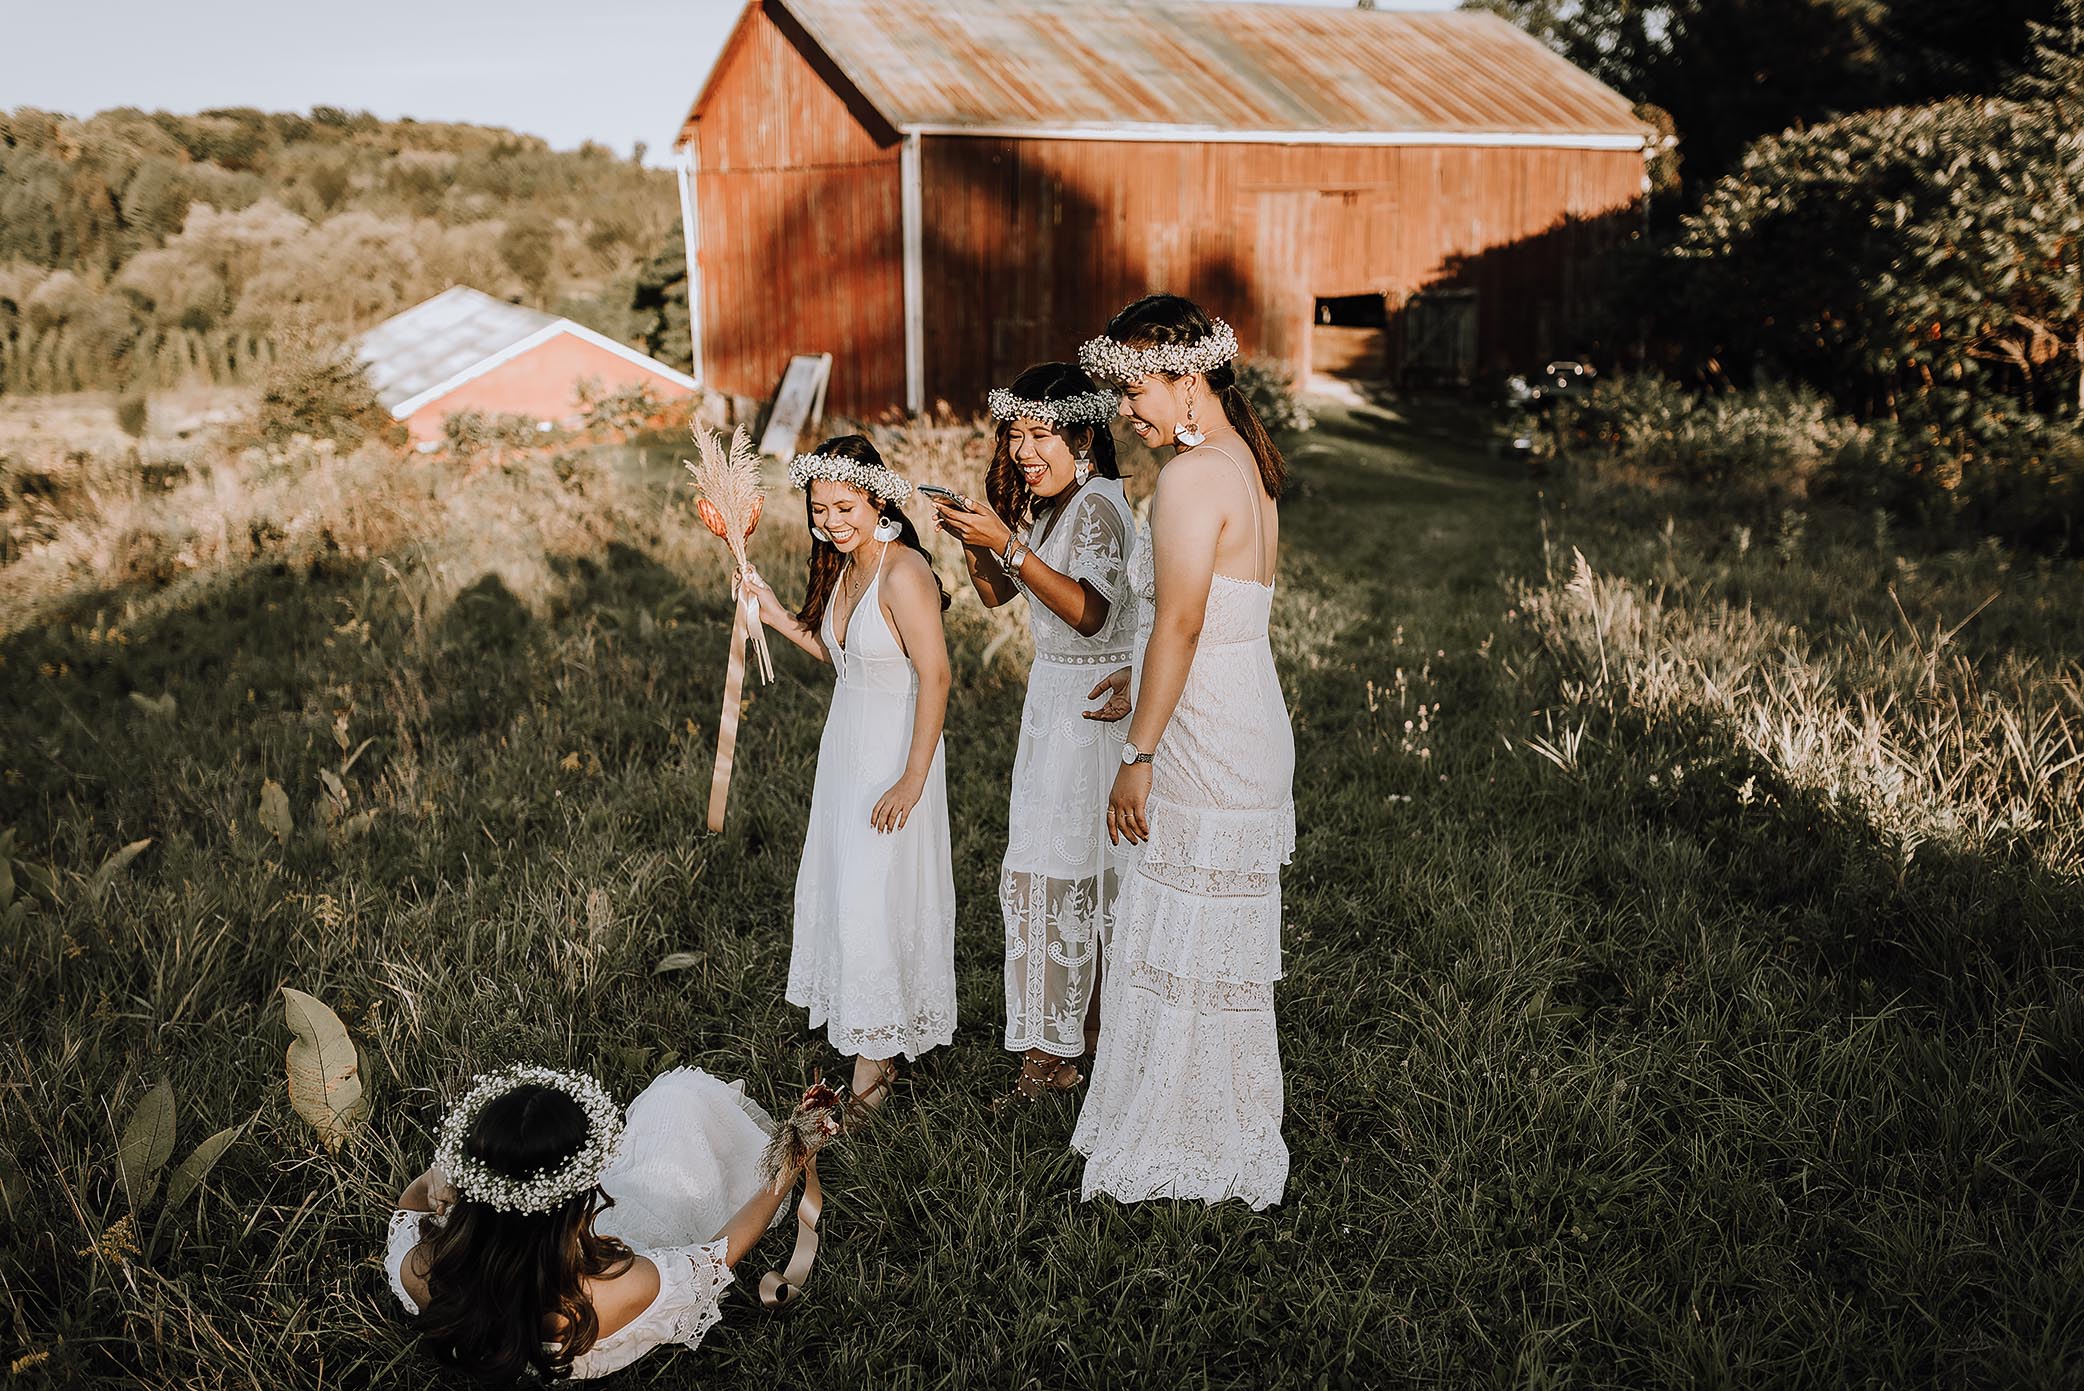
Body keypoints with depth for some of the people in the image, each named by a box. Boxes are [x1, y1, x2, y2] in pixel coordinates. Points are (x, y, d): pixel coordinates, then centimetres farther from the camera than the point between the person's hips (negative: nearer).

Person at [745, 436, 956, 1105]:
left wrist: (913, 780, -23)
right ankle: (867, 1037, 31)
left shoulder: (903, 572, -21)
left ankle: (873, 1070, 13)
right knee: (840, 890, 15)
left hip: (896, 753, -9)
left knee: (875, 899, -2)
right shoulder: (843, 567, 6)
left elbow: (935, 676, -23)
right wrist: (778, 617, 5)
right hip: (846, 748, 9)